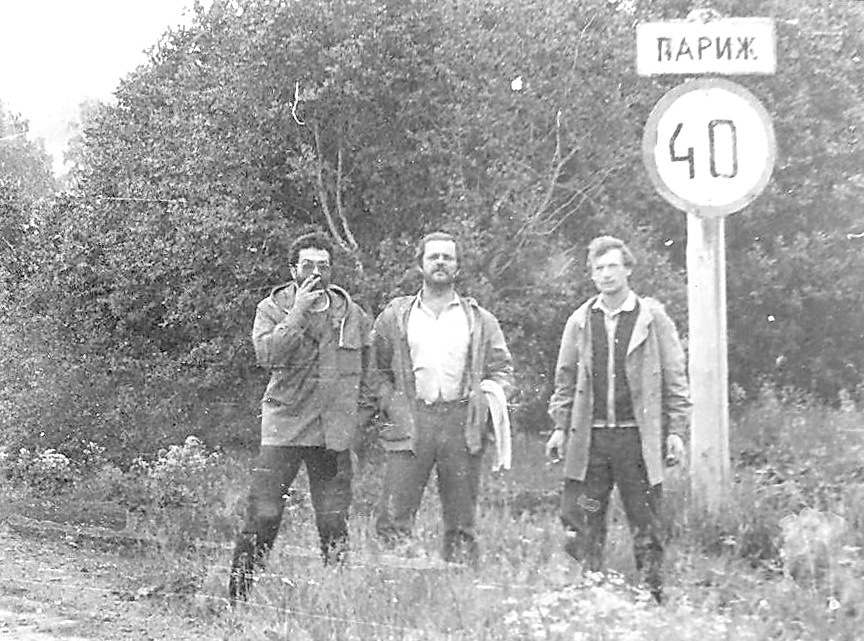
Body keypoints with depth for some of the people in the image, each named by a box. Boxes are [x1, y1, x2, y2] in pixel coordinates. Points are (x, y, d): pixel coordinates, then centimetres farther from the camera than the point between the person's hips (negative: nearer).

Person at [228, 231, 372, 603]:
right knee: (263, 517, -6)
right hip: (284, 428, -2)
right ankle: (237, 597, 4)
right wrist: (298, 313, -19)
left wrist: (358, 406, 15)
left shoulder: (352, 313, 8)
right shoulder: (272, 309, 1)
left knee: (334, 524, 5)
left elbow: (368, 364, 23)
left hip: (334, 433, 3)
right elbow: (267, 354, -18)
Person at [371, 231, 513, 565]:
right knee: (393, 517, -9)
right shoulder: (394, 316, 12)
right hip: (410, 422, -1)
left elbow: (503, 371, 14)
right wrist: (391, 404, 0)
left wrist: (485, 393, -3)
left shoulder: (480, 320, 14)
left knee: (461, 522, 4)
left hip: (462, 423, 1)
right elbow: (377, 369, 14)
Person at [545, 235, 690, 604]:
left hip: (638, 437, -2)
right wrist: (560, 427, 6)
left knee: (645, 525, 3)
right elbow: (566, 378, 14)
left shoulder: (653, 318, 2)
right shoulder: (580, 321, 9)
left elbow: (674, 378, 3)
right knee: (580, 524, -1)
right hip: (589, 437, 2)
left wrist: (676, 431, -3)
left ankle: (652, 596, 13)